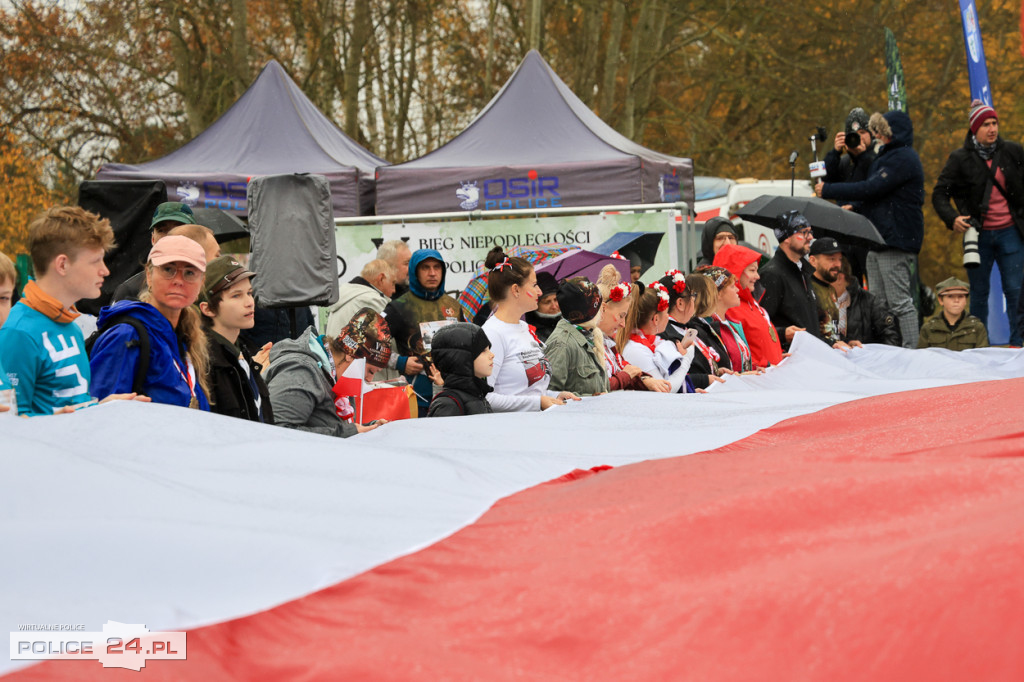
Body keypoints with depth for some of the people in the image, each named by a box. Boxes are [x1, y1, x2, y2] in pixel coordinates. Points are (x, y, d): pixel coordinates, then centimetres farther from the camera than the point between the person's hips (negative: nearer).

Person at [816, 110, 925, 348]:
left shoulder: (903, 158, -12)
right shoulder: (888, 156, 22)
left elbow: (870, 189, -19)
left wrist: (827, 190, -12)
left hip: (896, 240, -10)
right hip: (880, 238, 10)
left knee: (900, 302, -10)